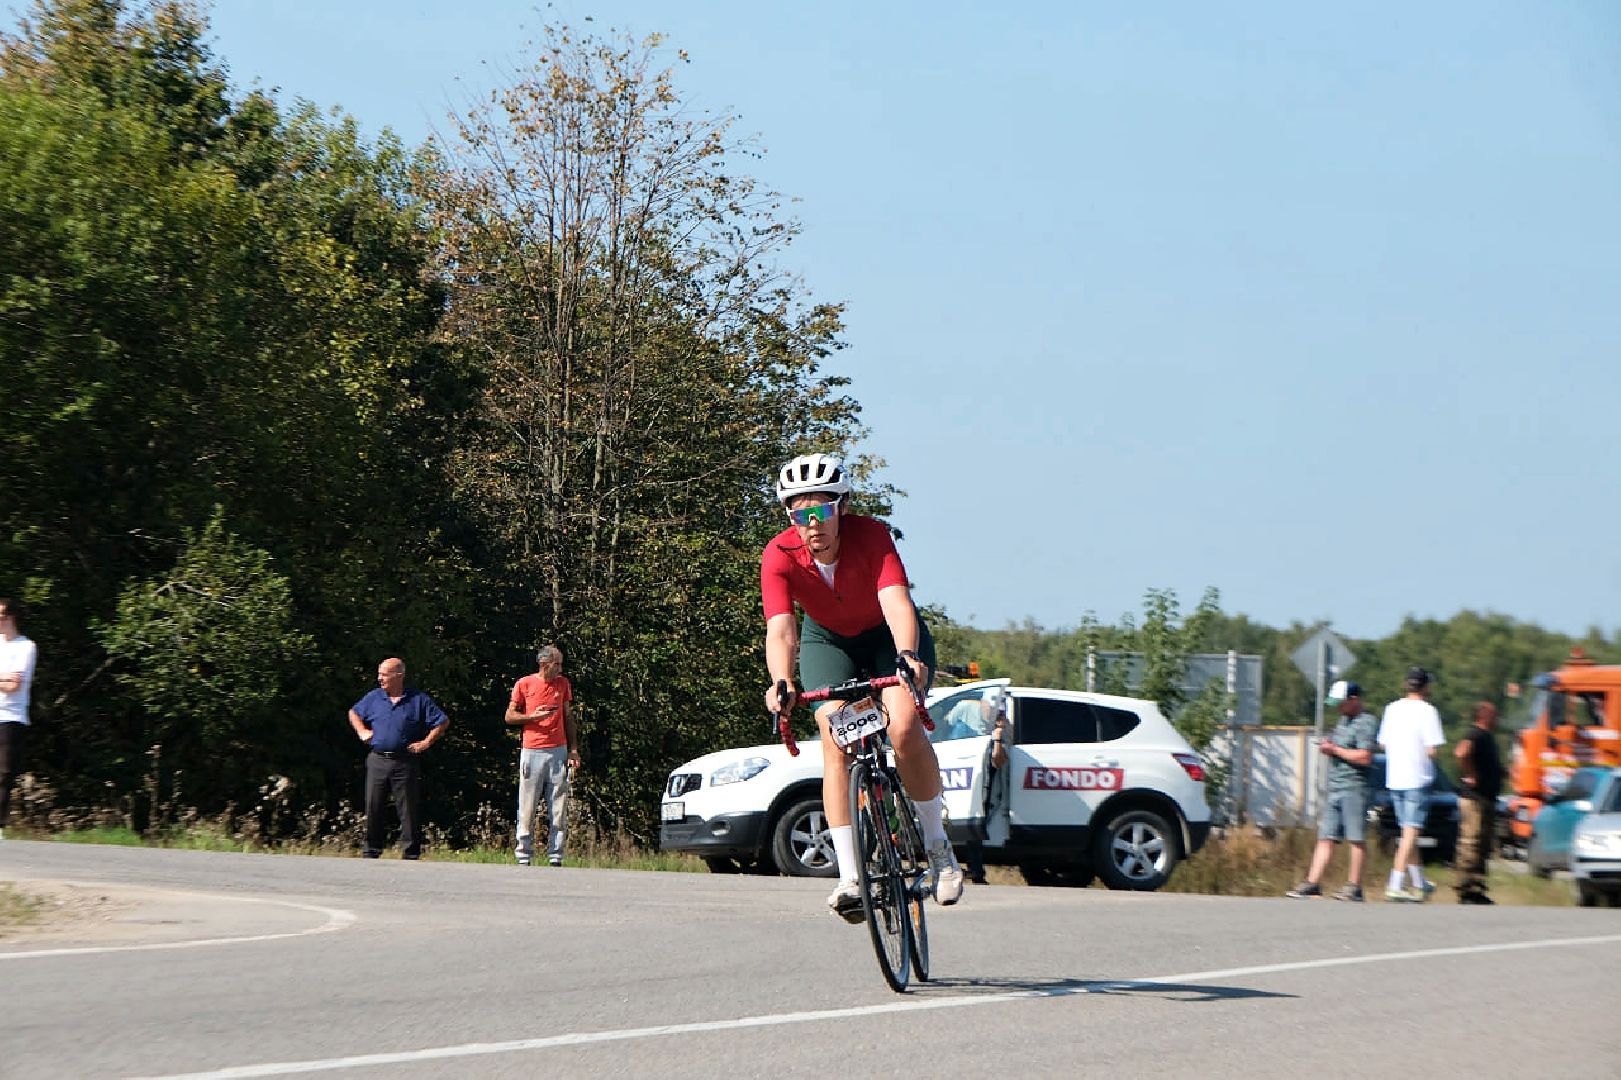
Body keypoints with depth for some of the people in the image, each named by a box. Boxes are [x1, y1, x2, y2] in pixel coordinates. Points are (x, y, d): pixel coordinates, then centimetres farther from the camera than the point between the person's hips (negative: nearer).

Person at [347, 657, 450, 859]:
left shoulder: (418, 700, 0)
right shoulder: (374, 698, 10)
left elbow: (443, 722, 2)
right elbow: (353, 713, 28)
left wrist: (426, 742, -5)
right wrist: (361, 731, 12)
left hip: (405, 764, -3)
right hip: (377, 761, 3)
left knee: (409, 810, -1)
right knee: (374, 808, 5)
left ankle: (411, 854, 4)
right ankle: (371, 852, 14)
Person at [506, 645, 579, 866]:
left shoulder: (563, 684, 11)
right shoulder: (525, 684, 1)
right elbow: (509, 716, 5)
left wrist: (573, 749, 9)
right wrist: (533, 717, -12)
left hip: (558, 751, 3)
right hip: (532, 752, -3)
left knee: (558, 809, 0)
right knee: (527, 808, -1)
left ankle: (555, 856, 2)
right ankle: (524, 856, 4)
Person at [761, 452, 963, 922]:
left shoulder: (872, 535, -31)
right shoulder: (779, 557, -27)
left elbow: (897, 604, -43)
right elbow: (780, 629, -38)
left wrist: (907, 656, -62)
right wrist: (780, 683, -57)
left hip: (889, 635, -1)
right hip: (829, 640, 1)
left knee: (904, 728, -25)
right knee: (835, 740, -20)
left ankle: (937, 845, -5)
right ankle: (849, 875, -19)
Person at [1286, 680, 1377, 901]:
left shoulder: (1366, 723, -9)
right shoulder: (1344, 720, 20)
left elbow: (1364, 757, -19)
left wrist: (1335, 750, -11)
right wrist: (1327, 747, 9)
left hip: (1354, 787, -9)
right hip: (1334, 788, 9)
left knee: (1356, 839, -4)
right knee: (1325, 838, 5)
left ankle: (1354, 886, -1)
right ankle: (1312, 883, 3)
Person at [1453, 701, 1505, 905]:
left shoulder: (1487, 737, 17)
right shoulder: (1476, 735, -14)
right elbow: (1461, 752, -33)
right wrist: (1471, 776, -23)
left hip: (1487, 799, 10)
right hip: (1475, 798, -10)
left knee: (1482, 847, 12)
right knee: (1471, 844, -9)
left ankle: (1476, 890, 15)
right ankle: (1466, 890, -9)